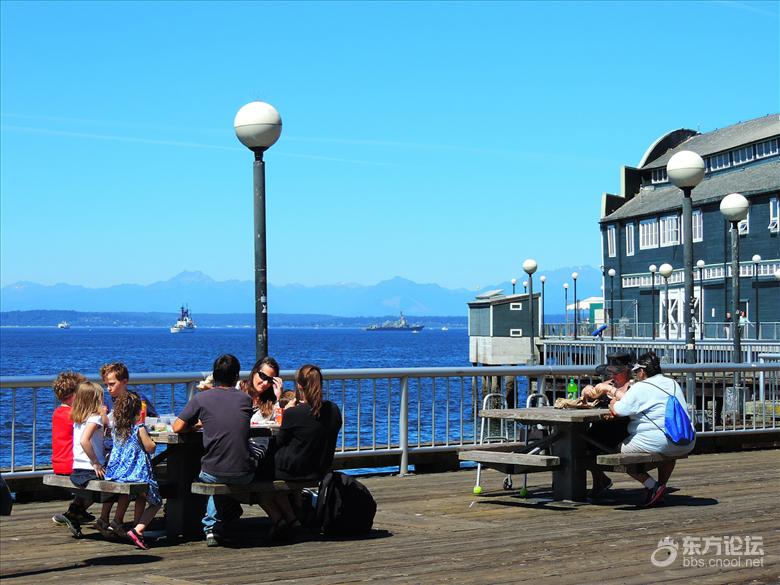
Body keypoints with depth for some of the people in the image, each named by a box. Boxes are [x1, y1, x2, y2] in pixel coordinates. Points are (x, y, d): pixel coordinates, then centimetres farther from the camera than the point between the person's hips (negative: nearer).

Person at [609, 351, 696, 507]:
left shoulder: (640, 388, -6)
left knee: (621, 451, 6)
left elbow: (618, 411, -9)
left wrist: (613, 403, 17)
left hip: (657, 442, -8)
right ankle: (662, 485, 30)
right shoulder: (673, 384, 17)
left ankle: (652, 485, -4)